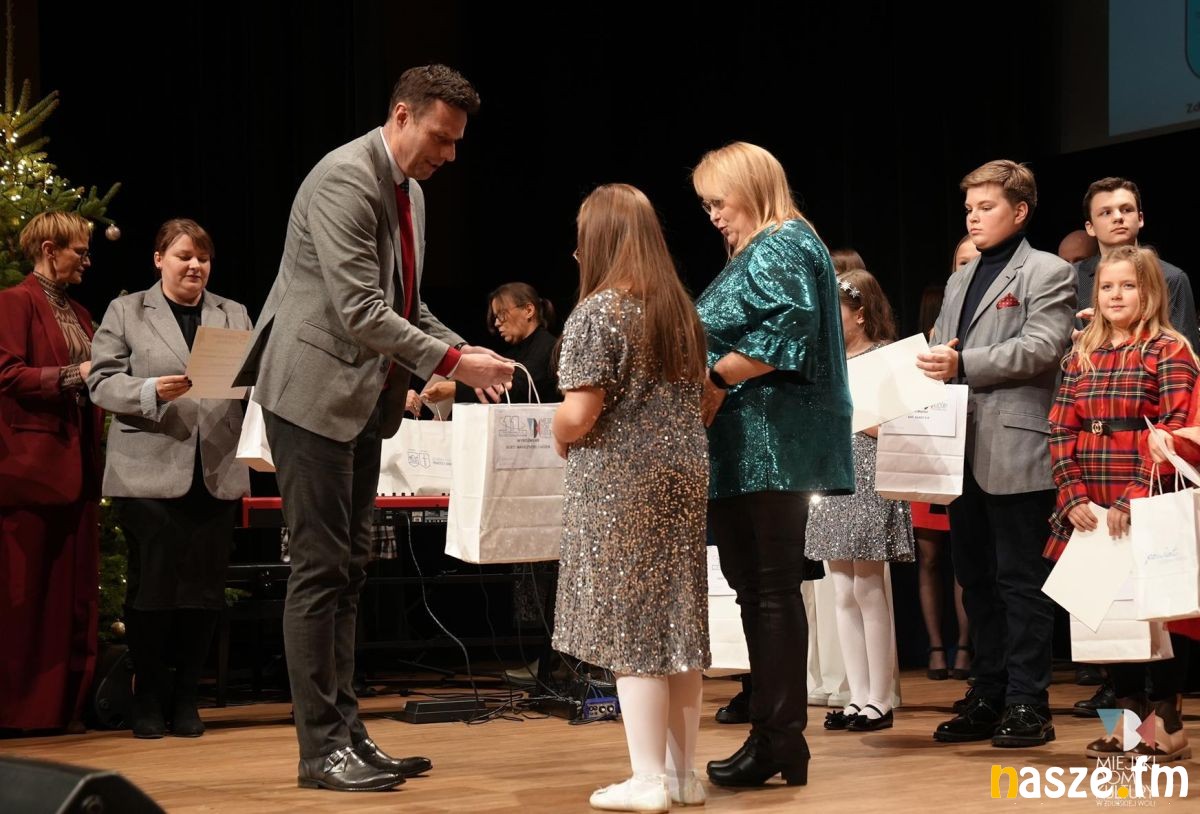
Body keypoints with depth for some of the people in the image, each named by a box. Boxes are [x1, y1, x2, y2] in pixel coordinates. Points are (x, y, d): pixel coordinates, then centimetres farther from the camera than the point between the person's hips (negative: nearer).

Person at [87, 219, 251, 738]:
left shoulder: (235, 316, 17)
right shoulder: (126, 312, 9)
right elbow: (102, 382, 1)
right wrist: (152, 391, -16)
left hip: (217, 475, 3)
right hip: (150, 474, -3)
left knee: (204, 591, 3)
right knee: (152, 587, -1)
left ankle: (185, 699, 13)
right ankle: (148, 700, 10)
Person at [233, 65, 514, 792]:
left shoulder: (409, 192, 13)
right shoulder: (344, 180, -17)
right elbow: (361, 311, -23)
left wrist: (464, 350, 3)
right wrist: (451, 364, -22)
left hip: (363, 400, 10)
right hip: (315, 393, -10)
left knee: (348, 569, 11)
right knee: (322, 568, -7)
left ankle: (347, 732, 16)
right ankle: (321, 749, -2)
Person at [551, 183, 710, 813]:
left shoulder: (597, 312, -11)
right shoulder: (682, 311, 11)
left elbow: (579, 414, -16)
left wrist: (559, 439, 3)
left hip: (619, 484, -7)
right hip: (684, 477, 7)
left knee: (629, 629, -2)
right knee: (678, 622, 10)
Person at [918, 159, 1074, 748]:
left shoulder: (1047, 274, 0)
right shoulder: (960, 280, 23)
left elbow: (1043, 347, -14)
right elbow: (943, 355, 22)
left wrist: (963, 364, -20)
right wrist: (929, 368, -1)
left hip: (1016, 451, -7)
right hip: (964, 451, 7)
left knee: (1020, 581, -4)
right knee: (976, 580, 10)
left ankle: (1028, 704, 0)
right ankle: (987, 698, 17)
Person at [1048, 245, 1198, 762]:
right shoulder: (1082, 357, 11)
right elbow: (1061, 431, 7)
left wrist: (1132, 500, -18)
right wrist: (1074, 496, -7)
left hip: (1146, 508, -5)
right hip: (1093, 512, 5)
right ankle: (1129, 714, 19)